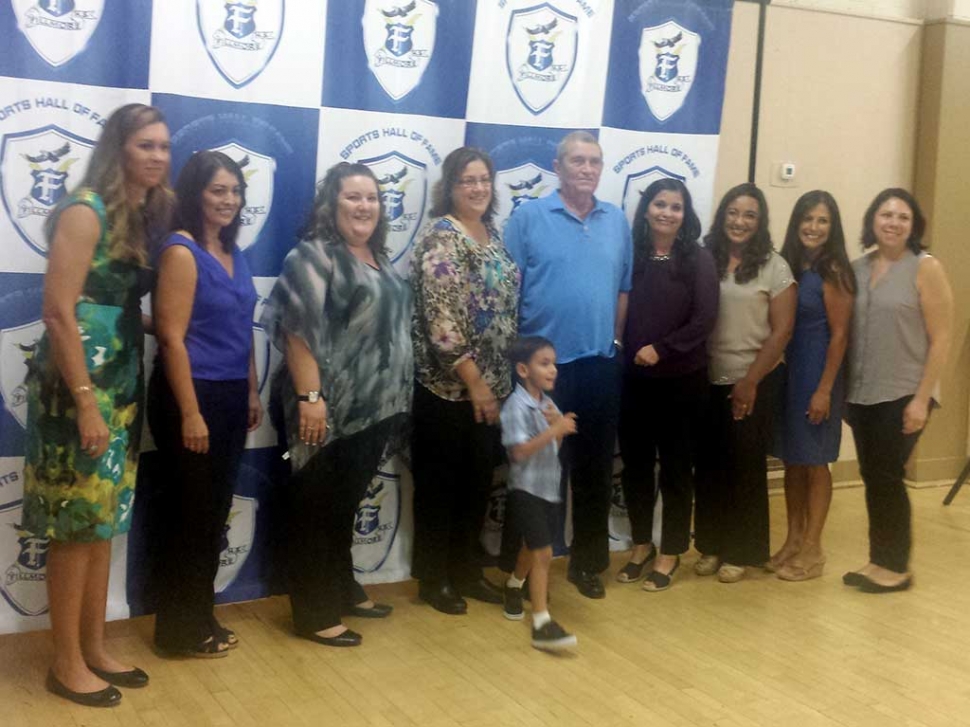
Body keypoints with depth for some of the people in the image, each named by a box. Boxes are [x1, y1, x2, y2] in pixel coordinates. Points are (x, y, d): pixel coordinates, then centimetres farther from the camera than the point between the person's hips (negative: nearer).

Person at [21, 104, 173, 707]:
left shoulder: (147, 215, 10)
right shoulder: (86, 211, -13)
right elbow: (59, 312, -18)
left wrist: (124, 394, 5)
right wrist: (86, 402, -20)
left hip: (122, 383, 8)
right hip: (78, 385, -8)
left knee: (105, 520, 14)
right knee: (76, 524, 1)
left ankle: (95, 649, 26)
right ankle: (67, 663, 14)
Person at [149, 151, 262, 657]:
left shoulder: (233, 254, 11)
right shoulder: (181, 251, -13)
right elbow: (172, 337, -18)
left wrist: (252, 391, 15)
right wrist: (190, 412, -20)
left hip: (231, 396, 8)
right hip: (193, 396, -8)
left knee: (215, 513, 14)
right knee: (190, 515, 2)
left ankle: (202, 618, 27)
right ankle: (179, 630, 15)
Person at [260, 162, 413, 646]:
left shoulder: (378, 258, 14)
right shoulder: (313, 256, -12)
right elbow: (297, 331, -19)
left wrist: (393, 398, 20)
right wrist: (310, 396, -25)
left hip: (375, 407, 8)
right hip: (331, 408, -8)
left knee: (347, 504, 19)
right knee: (316, 509, 2)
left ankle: (343, 591, 32)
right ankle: (313, 613, 10)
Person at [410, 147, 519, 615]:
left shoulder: (492, 232, 11)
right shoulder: (441, 237, -14)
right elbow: (442, 319, -20)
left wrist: (495, 380, 14)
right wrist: (474, 381, -20)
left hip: (490, 383, 8)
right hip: (448, 385, -8)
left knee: (478, 481, 14)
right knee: (440, 484, 4)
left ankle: (466, 571, 27)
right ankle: (433, 579, 17)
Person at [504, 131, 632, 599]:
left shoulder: (617, 222, 9)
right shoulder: (528, 218, -5)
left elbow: (624, 287, 14)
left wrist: (615, 339, 10)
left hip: (601, 363, 4)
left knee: (595, 467, 11)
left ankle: (588, 561, 25)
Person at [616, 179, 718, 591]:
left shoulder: (698, 260, -3)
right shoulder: (631, 255, 3)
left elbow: (704, 320, -9)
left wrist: (661, 349, -16)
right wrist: (626, 354, -8)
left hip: (682, 380, -2)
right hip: (634, 378, 2)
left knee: (676, 468, 7)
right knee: (635, 465, 10)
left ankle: (670, 553, 21)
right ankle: (641, 545, 27)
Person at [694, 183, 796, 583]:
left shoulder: (774, 267, -3)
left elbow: (782, 330, -6)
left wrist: (750, 381, -11)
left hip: (753, 383, -2)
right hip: (707, 380, 2)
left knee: (745, 466, 6)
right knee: (709, 464, 8)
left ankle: (741, 552, 17)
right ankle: (711, 545, 21)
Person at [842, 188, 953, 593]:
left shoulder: (926, 268, -7)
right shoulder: (857, 269, 6)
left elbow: (941, 340, -9)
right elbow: (845, 332, 9)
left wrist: (922, 398, -14)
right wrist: (843, 390, 5)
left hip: (903, 394, -4)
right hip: (862, 394, 4)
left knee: (887, 476, -1)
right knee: (872, 477, 8)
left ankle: (896, 566, 13)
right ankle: (879, 561, 20)